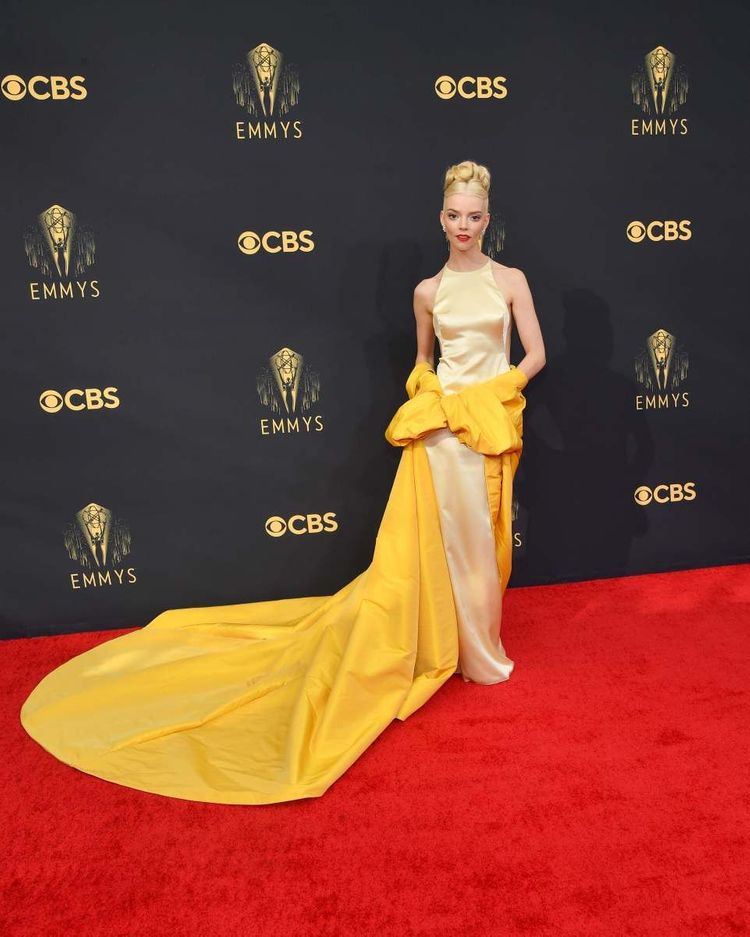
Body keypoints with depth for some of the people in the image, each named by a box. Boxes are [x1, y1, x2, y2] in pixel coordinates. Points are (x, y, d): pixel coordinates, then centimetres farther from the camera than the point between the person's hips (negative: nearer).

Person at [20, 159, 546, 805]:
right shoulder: (428, 291, 6)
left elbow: (536, 355, 3)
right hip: (441, 428, 0)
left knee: (478, 539, 8)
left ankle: (472, 640, 28)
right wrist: (428, 392, 2)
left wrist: (486, 393, -8)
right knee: (431, 541, 0)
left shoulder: (510, 281, 4)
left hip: (491, 424, 1)